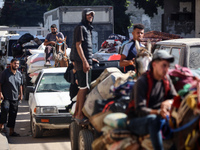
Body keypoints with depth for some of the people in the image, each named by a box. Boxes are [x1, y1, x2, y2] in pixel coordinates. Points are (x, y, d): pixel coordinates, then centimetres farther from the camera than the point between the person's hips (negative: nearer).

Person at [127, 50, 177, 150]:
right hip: (137, 121, -6)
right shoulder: (142, 82, -15)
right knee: (153, 119, -39)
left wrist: (168, 102, -19)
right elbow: (140, 110, -22)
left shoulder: (166, 79, 7)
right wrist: (158, 112, -39)